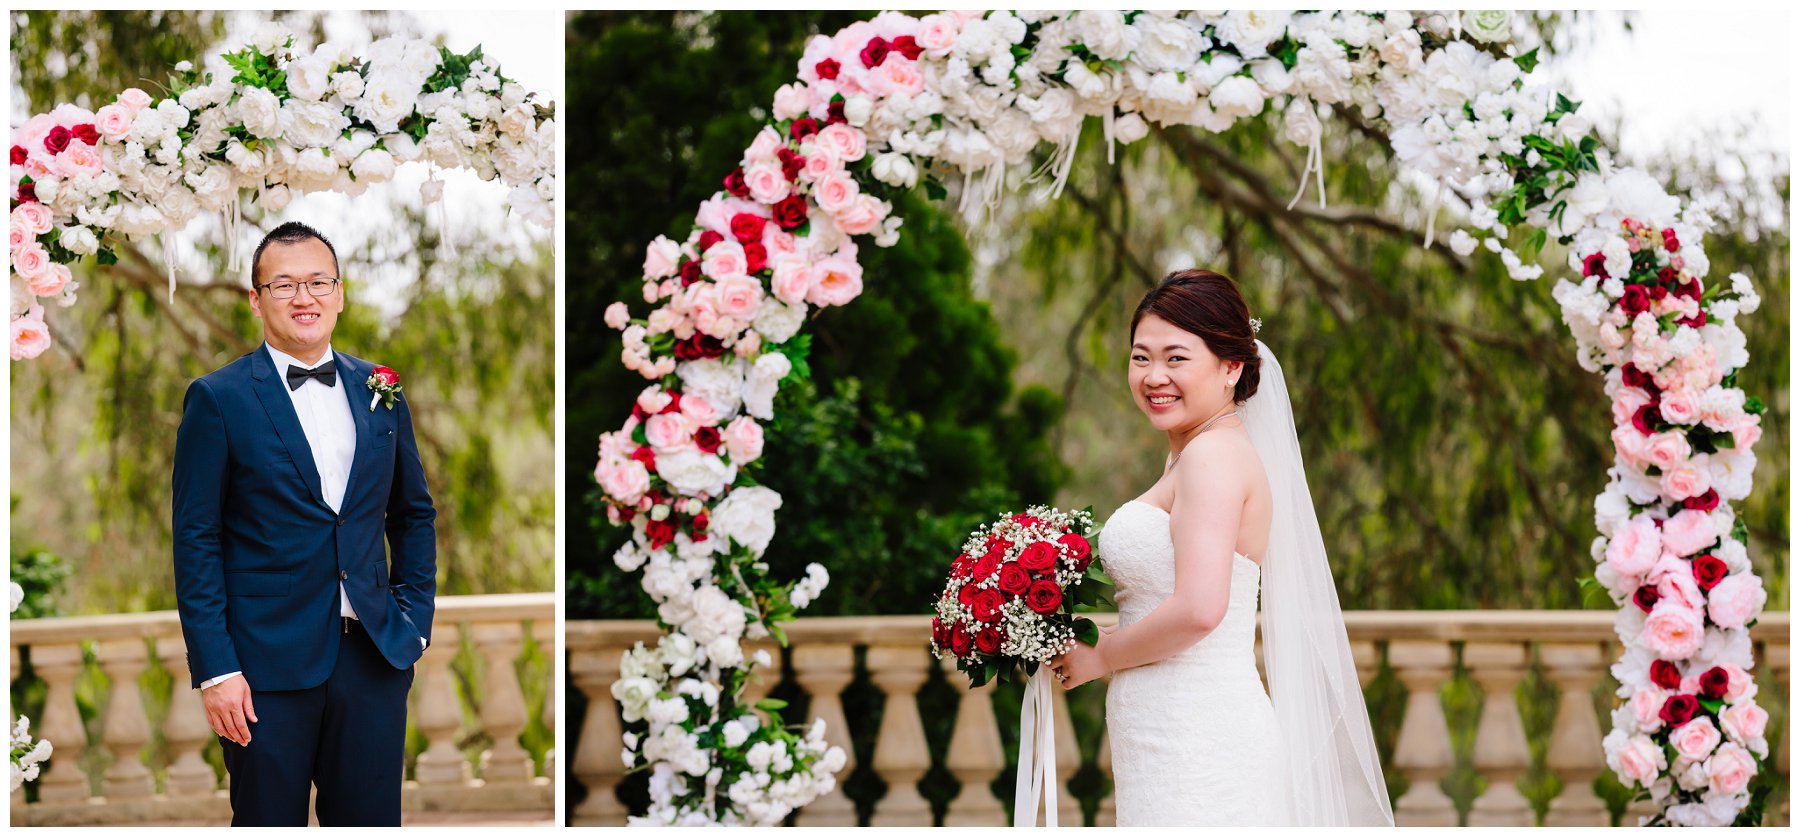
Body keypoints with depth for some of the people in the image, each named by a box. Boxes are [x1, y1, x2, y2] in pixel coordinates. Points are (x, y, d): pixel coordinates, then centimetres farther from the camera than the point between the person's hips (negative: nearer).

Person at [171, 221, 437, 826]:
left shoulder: (379, 392, 10)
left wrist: (415, 618, 8)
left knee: (371, 820, 6)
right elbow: (195, 541, -4)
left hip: (374, 655, 4)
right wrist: (215, 669, -10)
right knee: (270, 820, 4)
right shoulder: (218, 400, -2)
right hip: (268, 662, -4)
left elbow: (414, 514, 19)